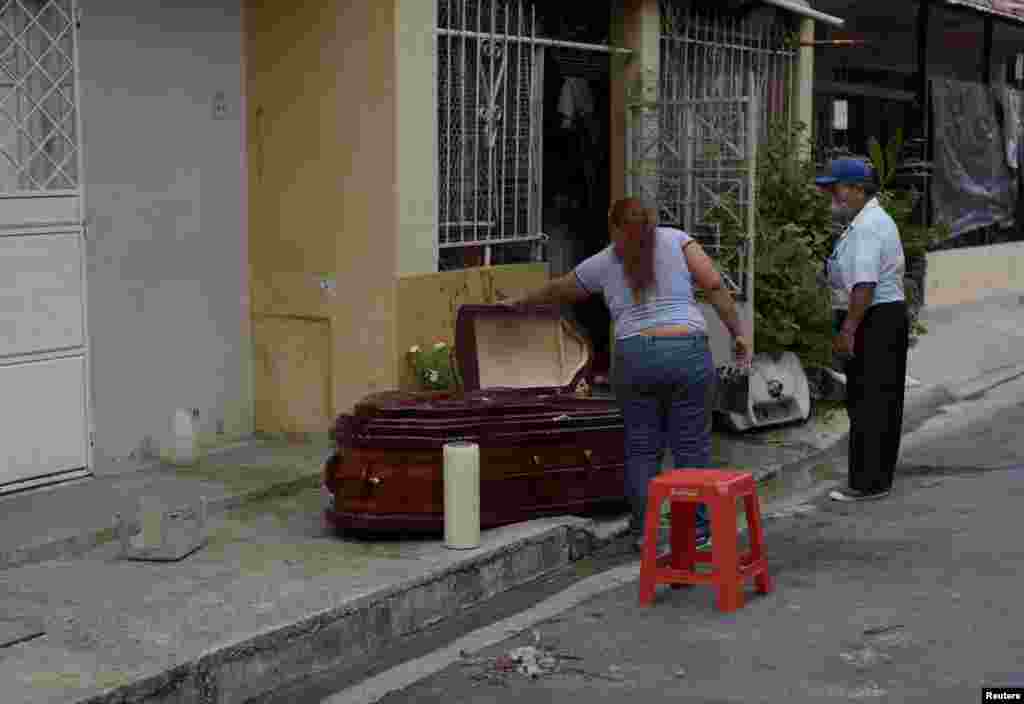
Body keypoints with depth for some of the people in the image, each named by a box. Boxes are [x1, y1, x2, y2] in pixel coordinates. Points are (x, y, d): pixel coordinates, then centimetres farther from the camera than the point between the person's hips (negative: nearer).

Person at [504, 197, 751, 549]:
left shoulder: (604, 262, 14)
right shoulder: (675, 239, 10)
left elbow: (555, 291, 28)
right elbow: (714, 285, 0)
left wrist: (519, 303, 45)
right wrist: (737, 332, 5)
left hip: (634, 358, 1)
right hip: (688, 352, -1)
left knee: (642, 448, 10)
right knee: (691, 446, 6)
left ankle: (644, 531, 12)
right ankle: (696, 530, 10)